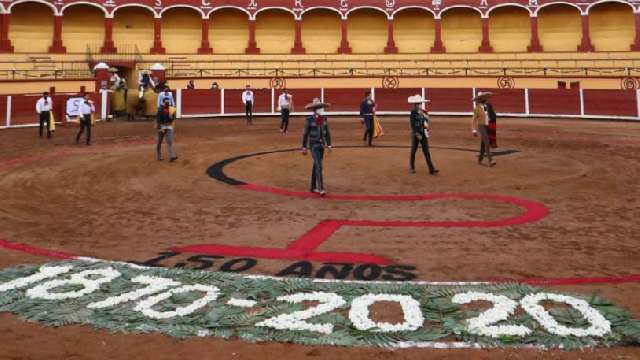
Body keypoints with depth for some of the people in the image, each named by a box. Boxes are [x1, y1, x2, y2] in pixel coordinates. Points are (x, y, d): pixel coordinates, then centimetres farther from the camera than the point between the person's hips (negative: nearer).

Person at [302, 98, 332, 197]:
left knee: (316, 165, 13)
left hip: (322, 144, 5)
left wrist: (329, 144, 6)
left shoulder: (324, 119, 3)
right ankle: (321, 188, -16)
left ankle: (313, 187, 23)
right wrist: (304, 147, -6)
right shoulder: (309, 119, -11)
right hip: (313, 145, -5)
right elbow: (305, 134, -7)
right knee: (319, 166, -15)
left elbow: (327, 132, 9)